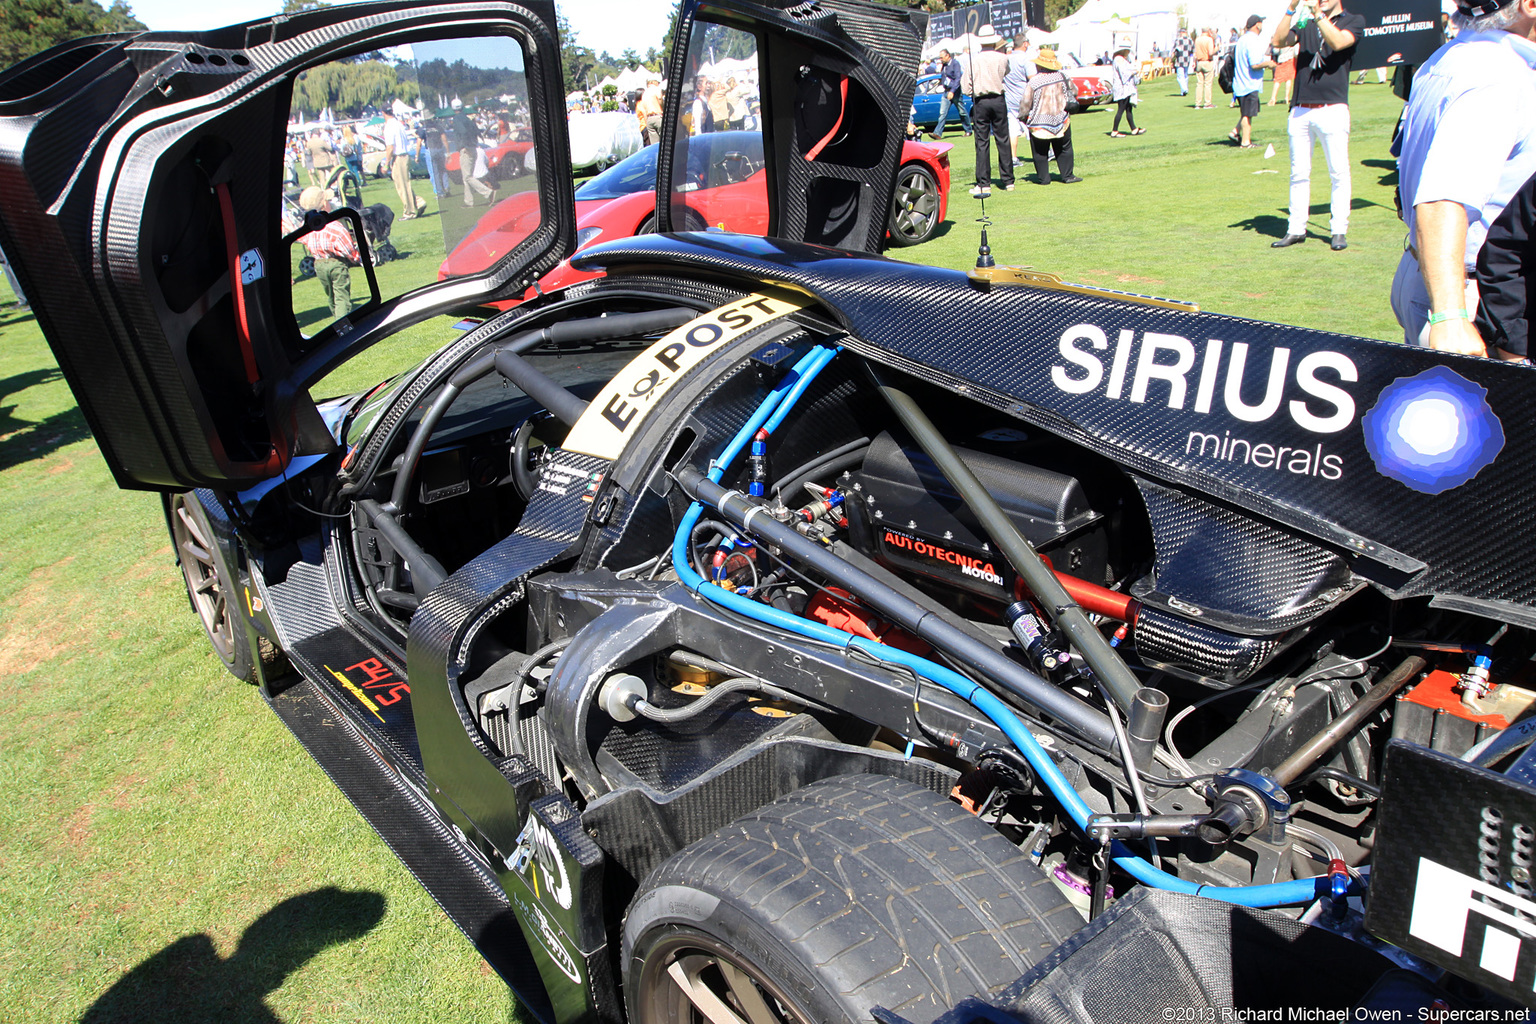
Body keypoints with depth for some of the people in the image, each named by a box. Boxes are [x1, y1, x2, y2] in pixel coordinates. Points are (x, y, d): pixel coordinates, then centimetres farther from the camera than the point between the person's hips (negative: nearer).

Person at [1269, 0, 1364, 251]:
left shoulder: (1354, 21, 8)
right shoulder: (1306, 24, 19)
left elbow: (1337, 43, -13)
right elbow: (1279, 41, 1)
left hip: (1333, 109, -4)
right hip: (1300, 110, 4)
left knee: (1338, 173, -3)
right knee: (1299, 173, 5)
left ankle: (1338, 231, 1)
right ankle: (1296, 229, 10)